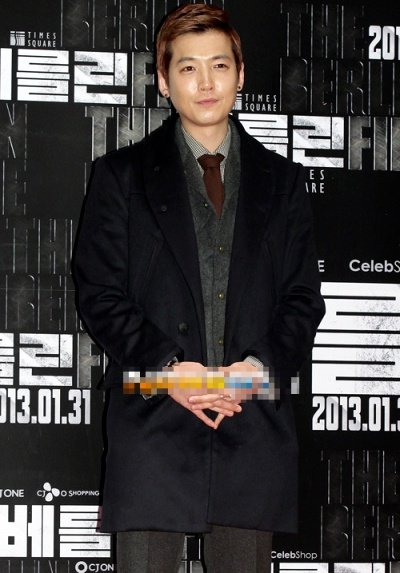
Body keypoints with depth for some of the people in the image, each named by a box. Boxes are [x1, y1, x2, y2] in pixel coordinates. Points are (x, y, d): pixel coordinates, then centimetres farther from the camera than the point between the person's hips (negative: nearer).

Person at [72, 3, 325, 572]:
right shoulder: (121, 175, 9)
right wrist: (165, 367, -12)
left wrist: (262, 365, -9)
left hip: (255, 422, 2)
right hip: (154, 418, -2)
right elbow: (100, 294, 3)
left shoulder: (281, 181, 15)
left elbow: (304, 299, 11)